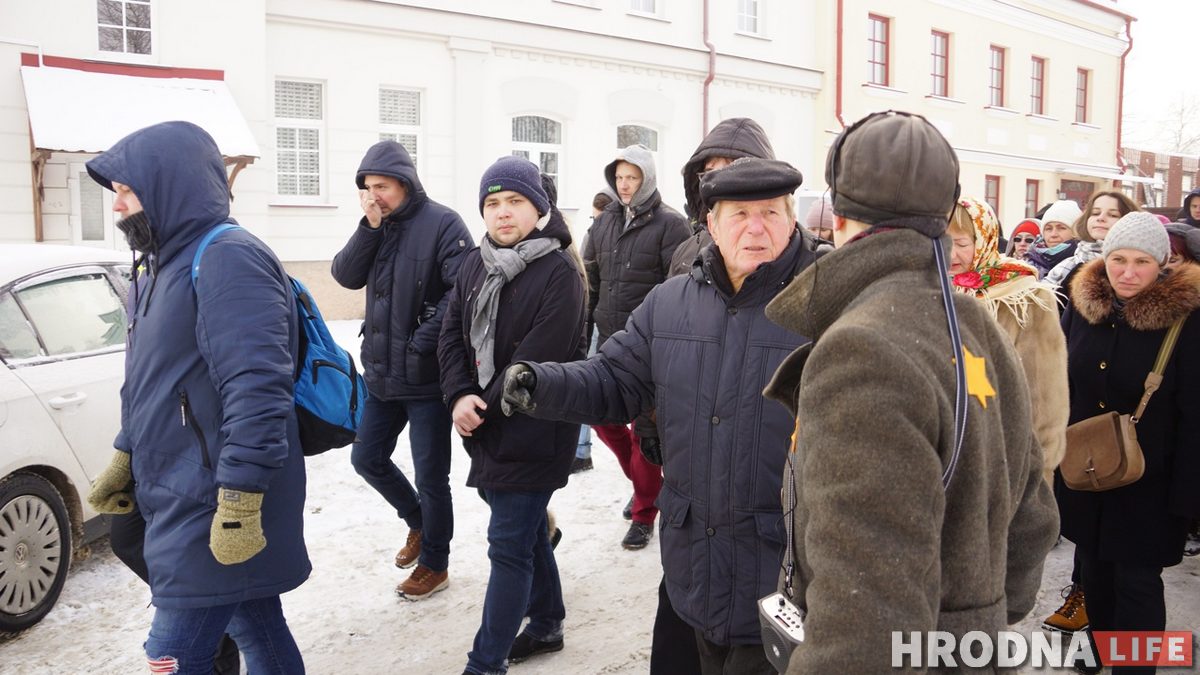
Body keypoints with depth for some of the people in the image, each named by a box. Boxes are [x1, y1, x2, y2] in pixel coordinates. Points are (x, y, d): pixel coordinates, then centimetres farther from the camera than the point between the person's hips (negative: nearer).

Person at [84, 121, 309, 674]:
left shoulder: (229, 259, -18)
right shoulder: (162, 264, 14)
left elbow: (256, 389, -26)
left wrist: (239, 504, -26)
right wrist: (125, 458, 22)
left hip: (214, 509, -9)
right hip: (183, 498, 9)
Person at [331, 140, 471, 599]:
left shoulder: (442, 224, -13)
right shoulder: (377, 227, 8)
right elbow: (346, 276, -2)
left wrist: (425, 341, -21)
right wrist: (370, 227, -14)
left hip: (428, 377, -7)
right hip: (380, 373, 7)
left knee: (430, 475, 6)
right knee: (367, 458, 17)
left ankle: (434, 564, 25)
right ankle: (418, 521, 41)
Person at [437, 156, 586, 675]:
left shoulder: (558, 270, -13)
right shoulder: (475, 264, 8)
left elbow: (540, 355, -19)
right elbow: (453, 335, 4)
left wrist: (485, 408, -14)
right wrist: (460, 397, -12)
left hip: (533, 431, -7)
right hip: (486, 429, 7)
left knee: (509, 545, -3)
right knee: (527, 529, 21)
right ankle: (546, 624, 39)